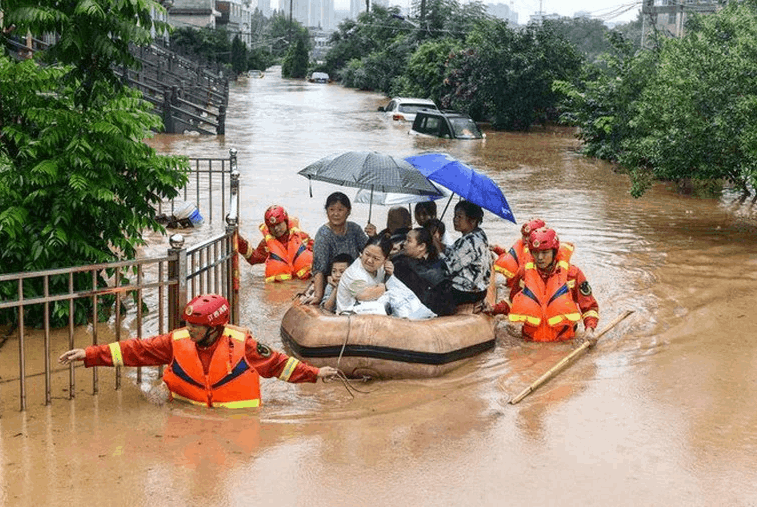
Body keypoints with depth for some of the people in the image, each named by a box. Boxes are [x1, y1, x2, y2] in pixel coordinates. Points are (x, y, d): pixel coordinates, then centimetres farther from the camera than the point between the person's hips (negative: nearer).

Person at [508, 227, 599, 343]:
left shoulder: (572, 273, 2)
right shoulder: (523, 273, 7)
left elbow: (589, 306, 9)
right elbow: (513, 302, 23)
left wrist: (590, 328, -7)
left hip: (564, 342, -1)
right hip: (531, 340, 2)